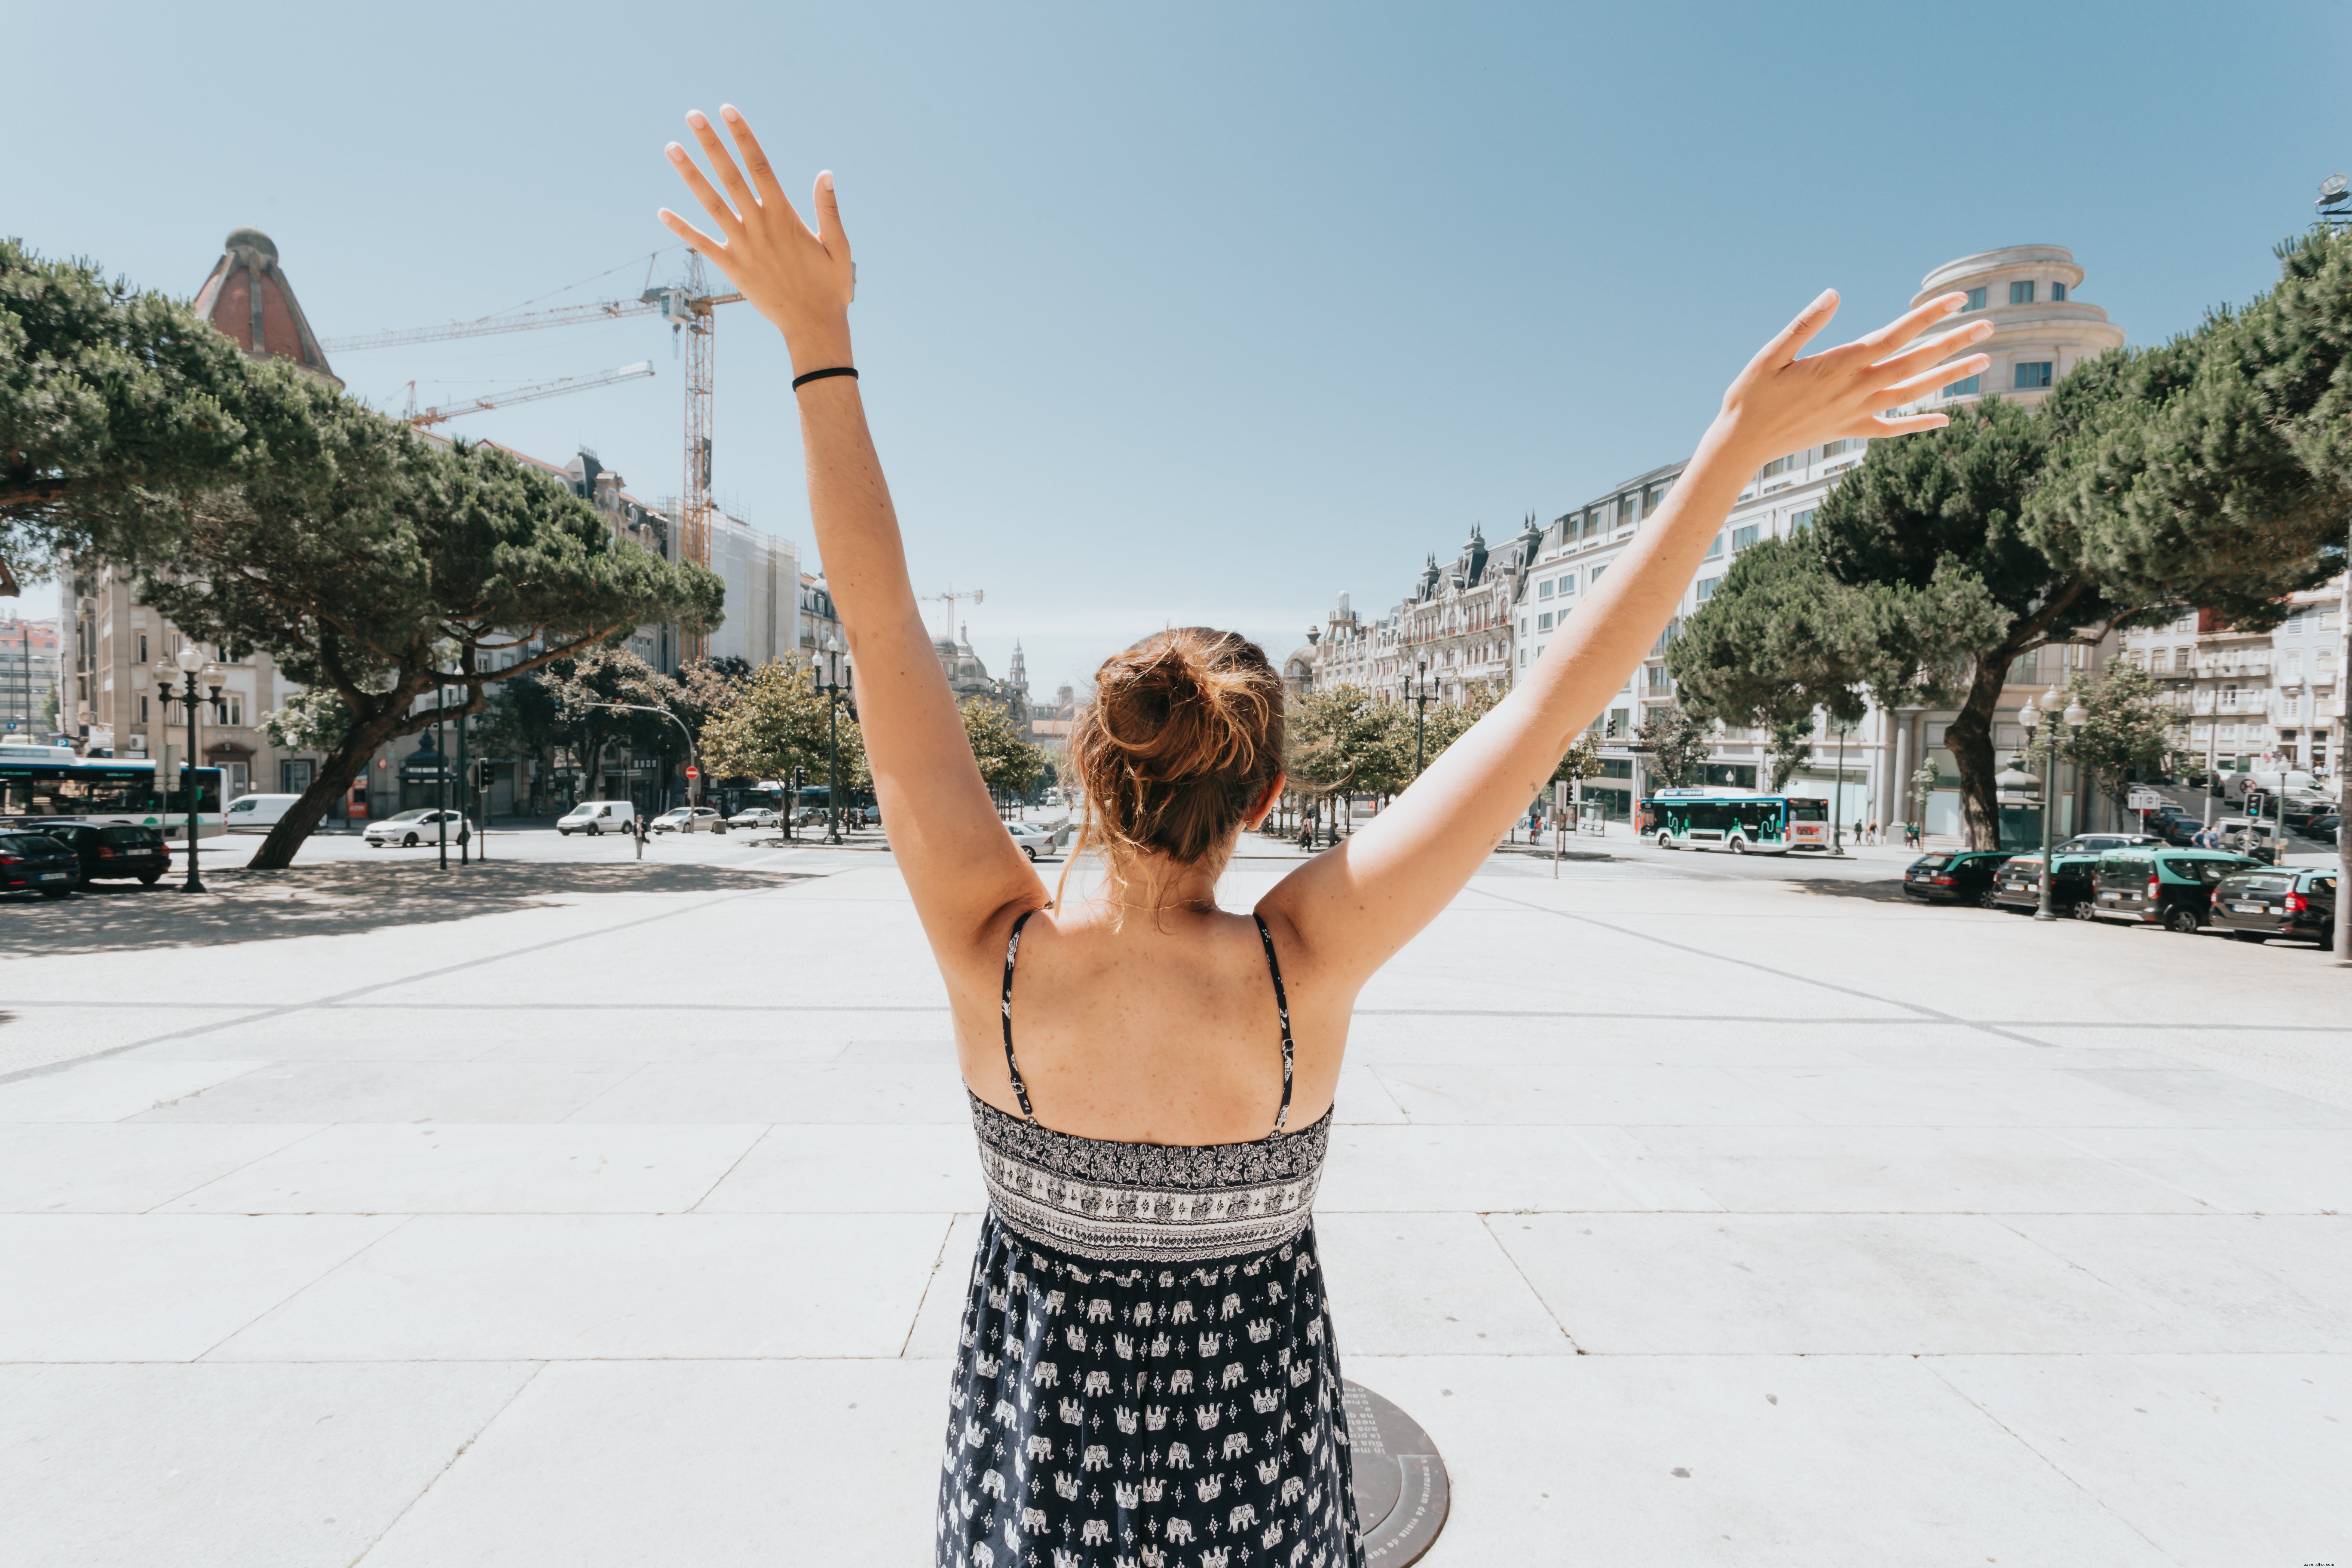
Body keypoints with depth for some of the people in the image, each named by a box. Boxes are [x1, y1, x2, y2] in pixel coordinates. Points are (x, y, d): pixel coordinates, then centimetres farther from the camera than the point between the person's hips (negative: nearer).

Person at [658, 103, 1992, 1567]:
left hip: (1036, 1440, 1)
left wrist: (820, 339, -23)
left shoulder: (996, 951, -28)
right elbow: (1545, 709, -31)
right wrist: (1738, 452, -24)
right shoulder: (1305, 966, -31)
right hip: (1256, 1445, 0)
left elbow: (885, 634, -26)